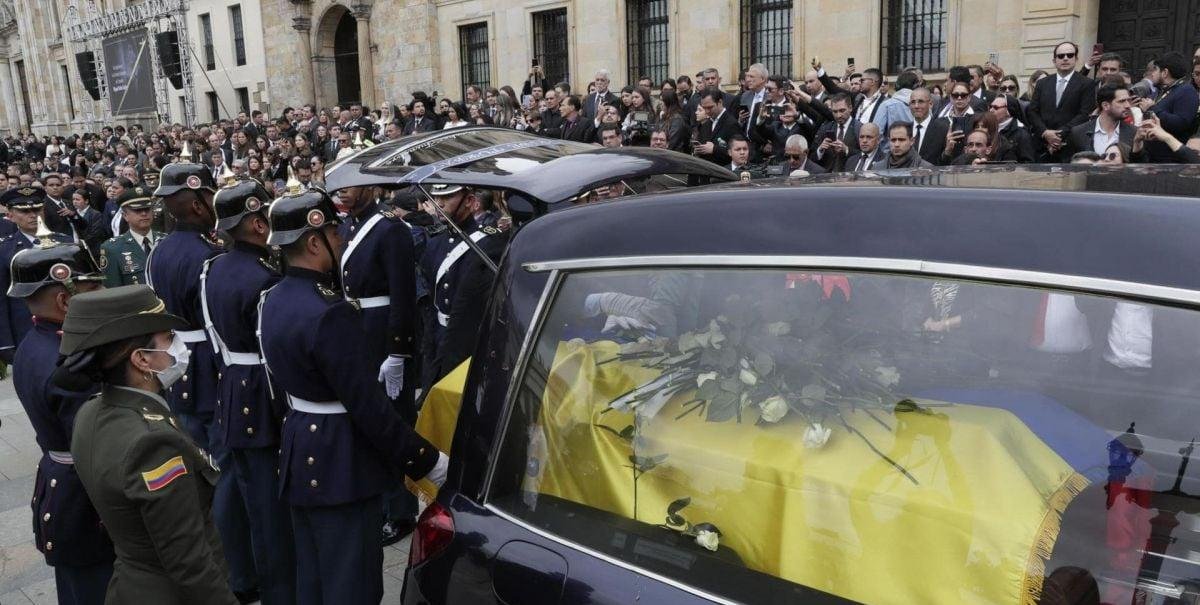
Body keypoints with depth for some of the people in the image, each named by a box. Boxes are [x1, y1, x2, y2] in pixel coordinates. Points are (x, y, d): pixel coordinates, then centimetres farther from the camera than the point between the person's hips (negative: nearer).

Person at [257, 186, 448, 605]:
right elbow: (367, 406, -25)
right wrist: (427, 461, -18)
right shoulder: (329, 313, -26)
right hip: (341, 464, -9)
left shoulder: (273, 299, 4)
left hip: (302, 453, 9)